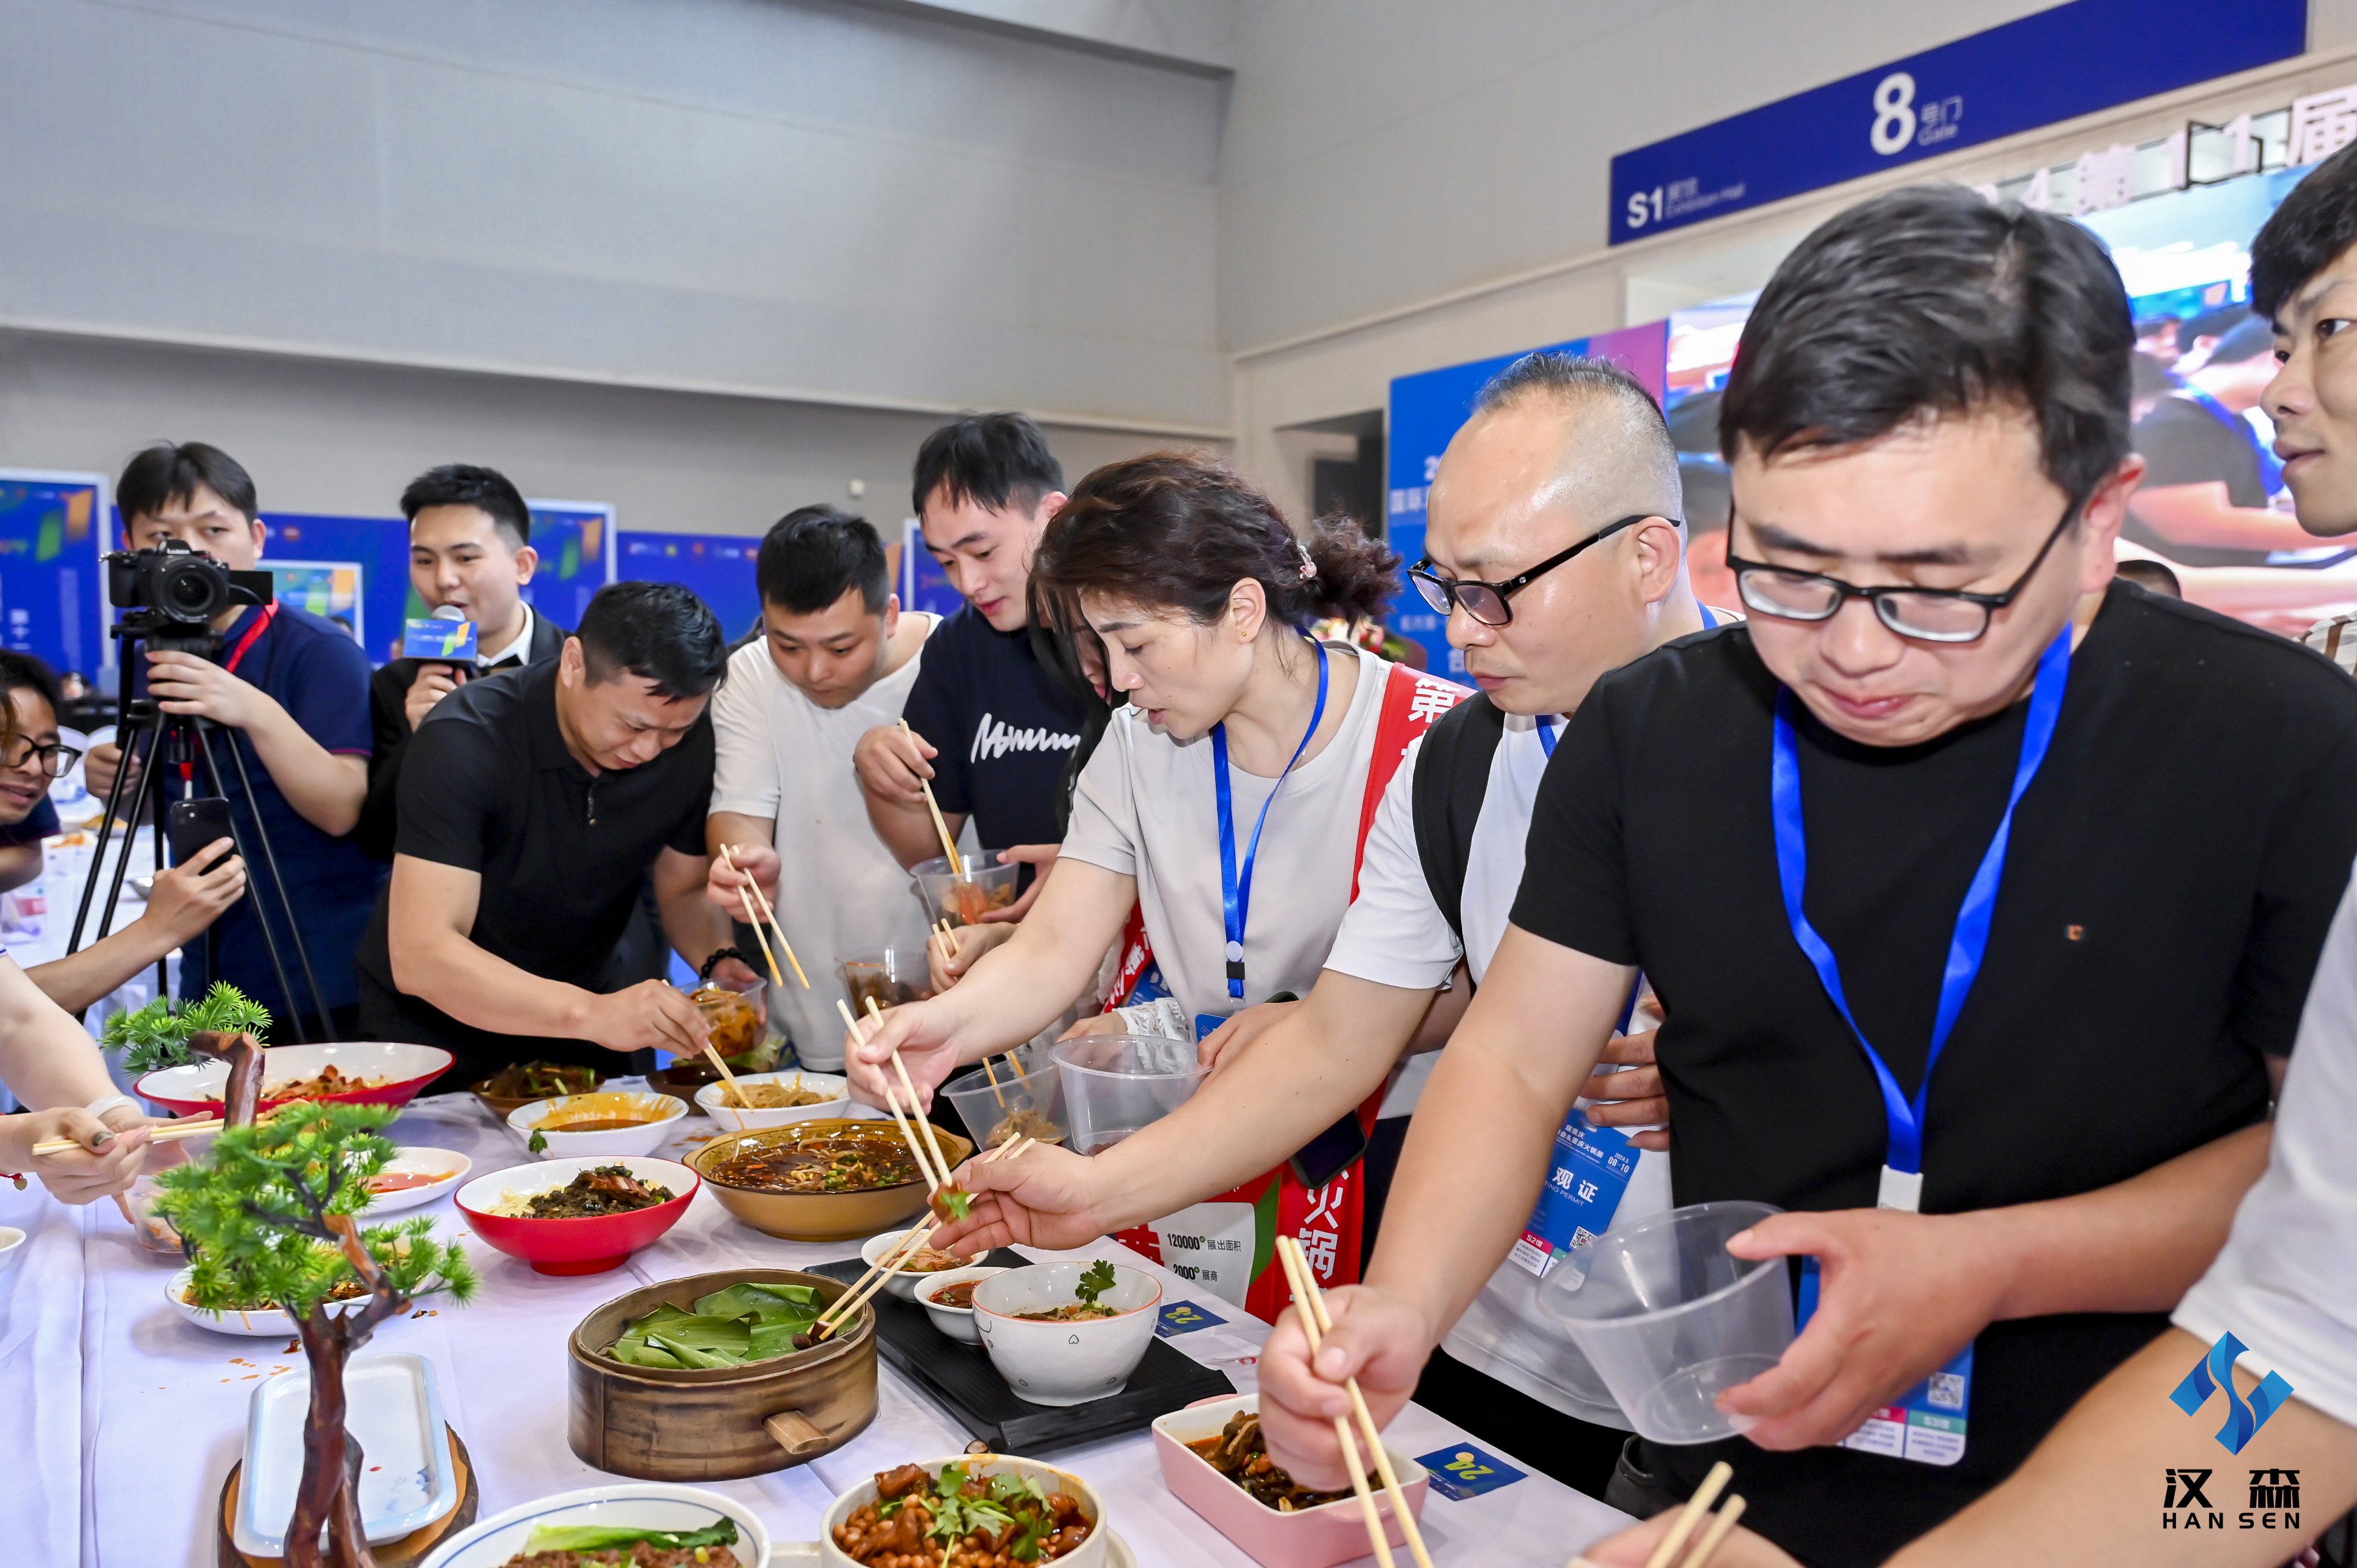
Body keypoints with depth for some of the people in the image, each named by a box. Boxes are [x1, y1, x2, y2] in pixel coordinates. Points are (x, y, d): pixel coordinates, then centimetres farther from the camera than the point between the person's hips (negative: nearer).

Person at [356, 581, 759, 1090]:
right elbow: (419, 956, -30)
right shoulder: (465, 741, -23)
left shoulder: (692, 744, -9)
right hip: (435, 1041, -2)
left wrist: (723, 962, -16)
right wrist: (592, 1013, -43)